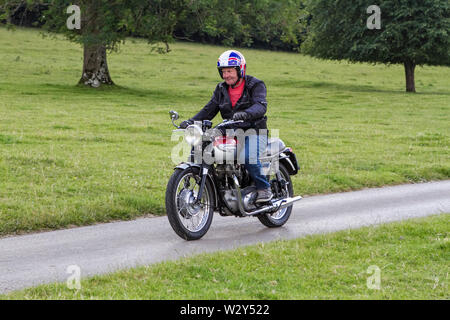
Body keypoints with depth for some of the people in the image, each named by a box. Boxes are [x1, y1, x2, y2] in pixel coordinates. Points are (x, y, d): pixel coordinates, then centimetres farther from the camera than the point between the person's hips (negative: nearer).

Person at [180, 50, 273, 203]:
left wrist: (245, 114, -44)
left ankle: (264, 189, -12)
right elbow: (209, 110, 8)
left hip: (254, 131, -6)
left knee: (247, 157, -34)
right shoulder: (221, 90, 15)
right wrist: (191, 121, -11)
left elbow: (260, 106, -22)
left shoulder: (255, 85, -4)